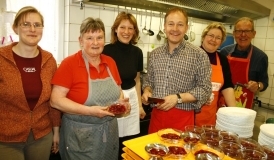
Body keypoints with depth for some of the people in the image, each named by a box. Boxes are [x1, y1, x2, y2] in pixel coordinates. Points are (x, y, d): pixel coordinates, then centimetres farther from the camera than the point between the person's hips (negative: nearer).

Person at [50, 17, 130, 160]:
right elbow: (56, 100, -17)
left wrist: (122, 102, -7)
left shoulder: (110, 62, 2)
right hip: (80, 136, -5)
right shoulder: (69, 63, -13)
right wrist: (89, 111, -24)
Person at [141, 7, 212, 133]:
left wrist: (178, 98, -18)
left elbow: (205, 90, -7)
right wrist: (147, 91, -6)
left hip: (182, 118, -3)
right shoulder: (155, 54, 5)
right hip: (156, 116, 4)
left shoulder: (198, 55, -7)